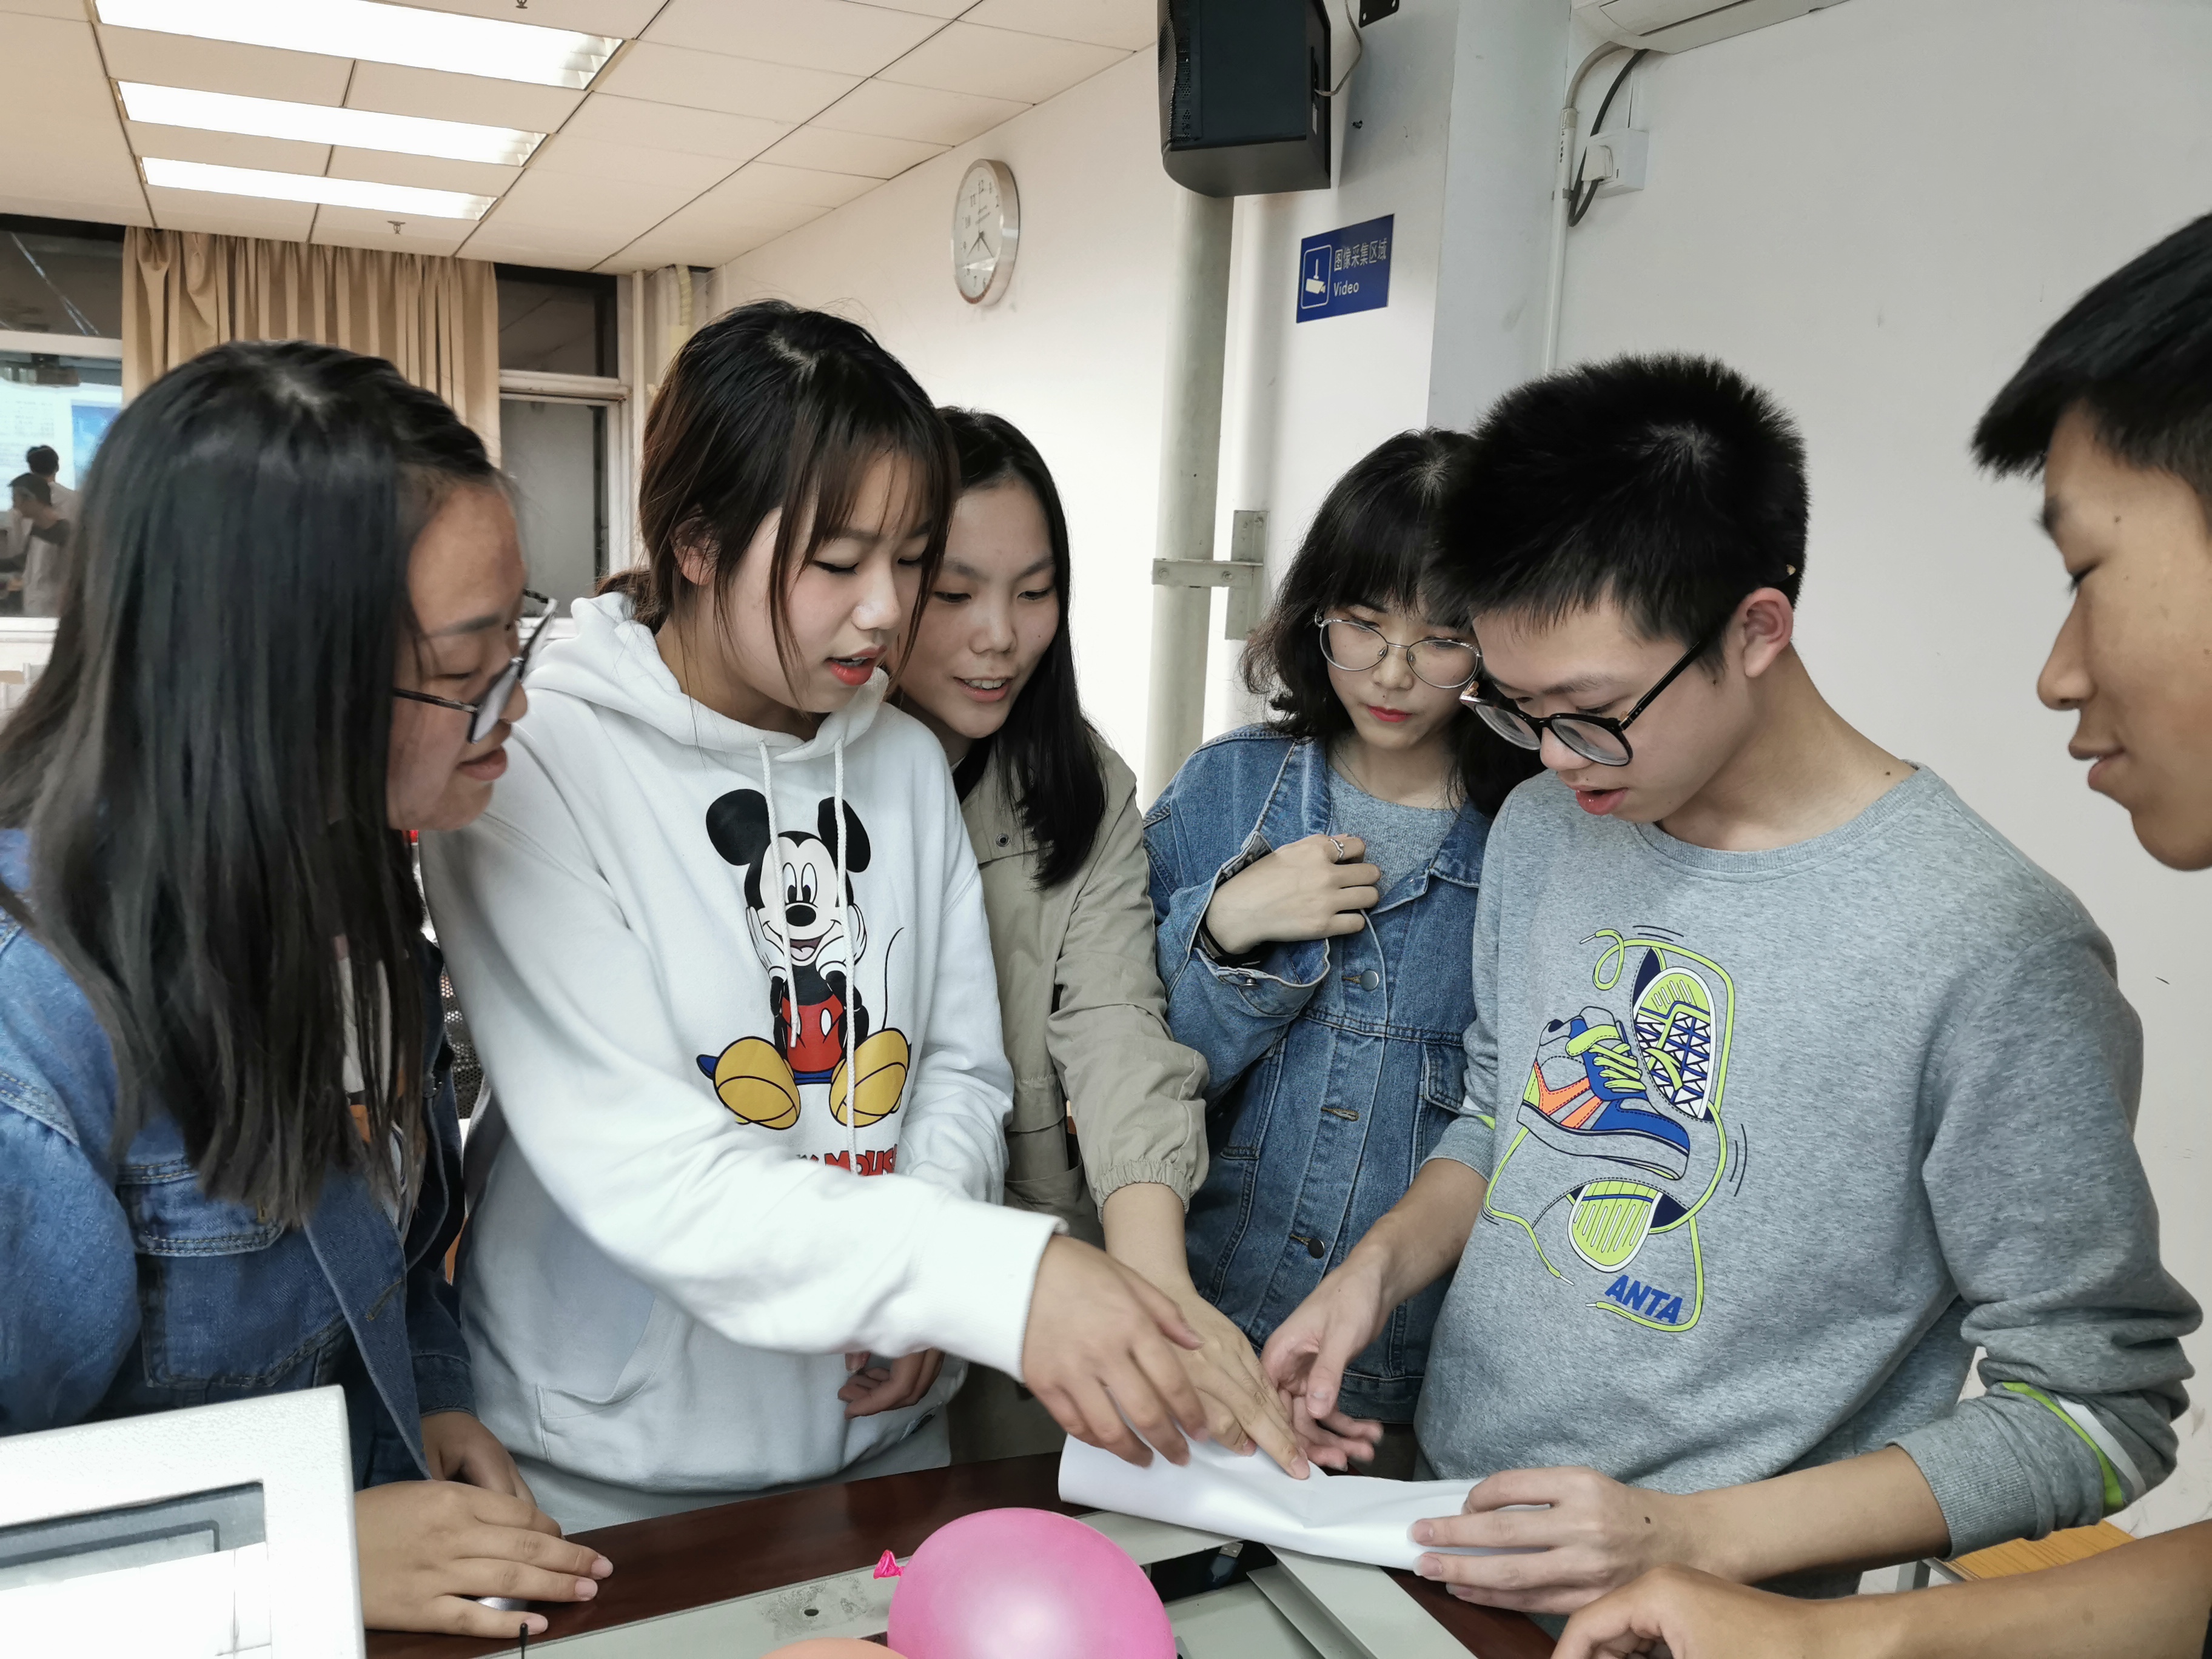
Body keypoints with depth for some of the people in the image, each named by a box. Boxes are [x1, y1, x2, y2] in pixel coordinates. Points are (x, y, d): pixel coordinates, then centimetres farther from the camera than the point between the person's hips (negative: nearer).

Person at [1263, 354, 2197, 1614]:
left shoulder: (1994, 948, -23)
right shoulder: (1540, 830, -4)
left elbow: (2097, 1406, -16)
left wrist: (1697, 1538, -23)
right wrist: (1385, 1261, -9)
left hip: (1706, 1620, -5)